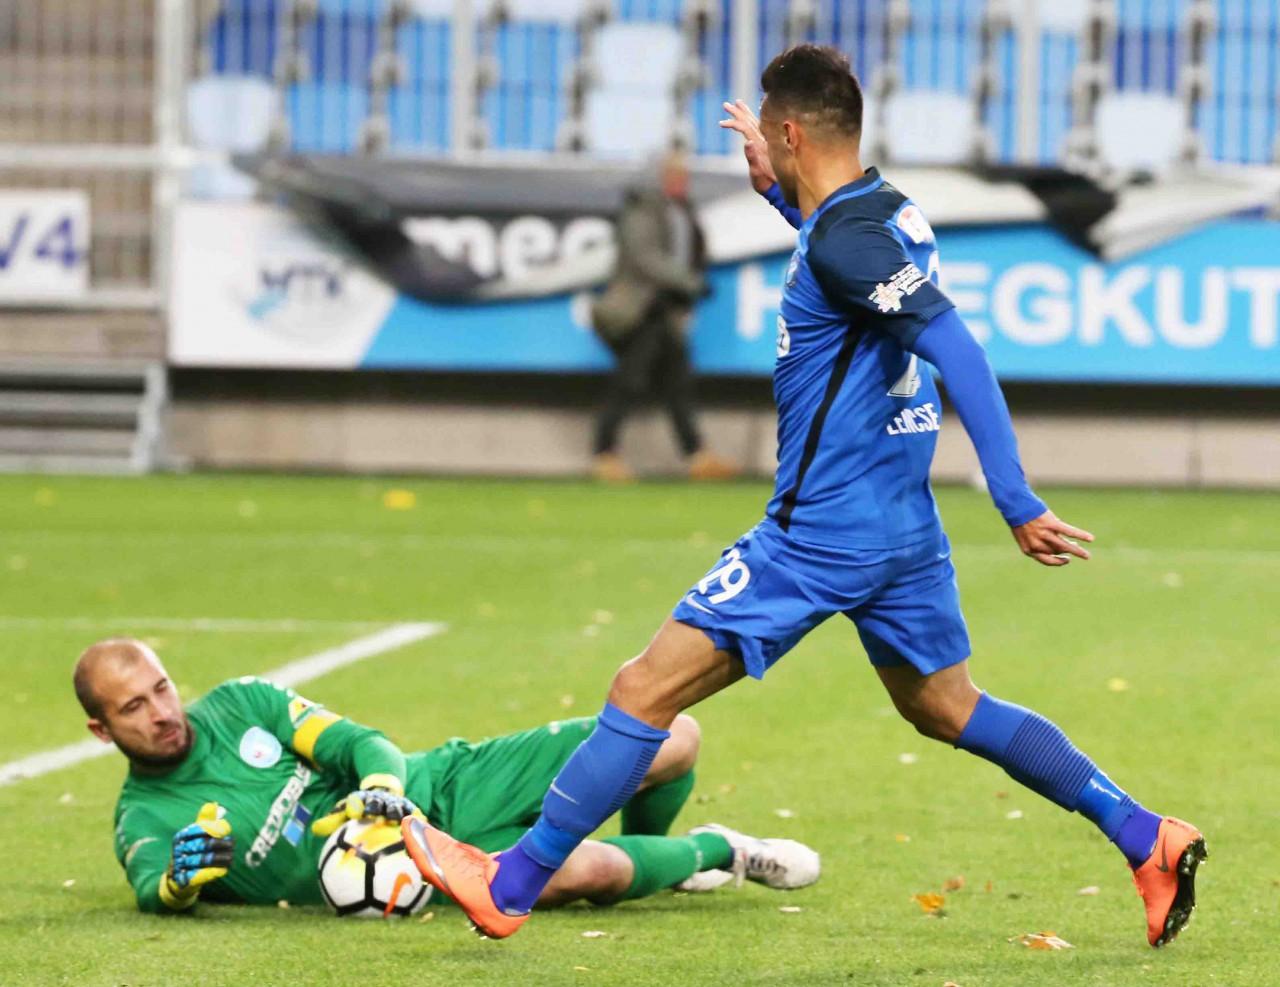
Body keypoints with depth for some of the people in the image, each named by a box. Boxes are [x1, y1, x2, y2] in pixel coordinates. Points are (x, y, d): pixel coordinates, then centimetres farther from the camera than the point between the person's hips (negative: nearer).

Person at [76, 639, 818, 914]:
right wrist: (177, 882, -50)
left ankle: (646, 845, 28)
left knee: (673, 739, -8)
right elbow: (151, 884, -24)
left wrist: (382, 782, -28)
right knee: (583, 873, -33)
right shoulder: (145, 821, -3)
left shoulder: (240, 705, 5)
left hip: (442, 782, 4)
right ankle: (716, 852, 2)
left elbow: (361, 743, -3)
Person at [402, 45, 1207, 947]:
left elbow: (958, 353, -26)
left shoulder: (844, 243, -19)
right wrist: (776, 188, 25)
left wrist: (1018, 505, -29)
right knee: (948, 709, 21)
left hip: (823, 527, -9)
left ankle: (510, 885, 1)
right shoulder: (890, 213, 8)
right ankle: (1146, 836, 17)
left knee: (646, 692, -4)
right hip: (904, 524, 9)